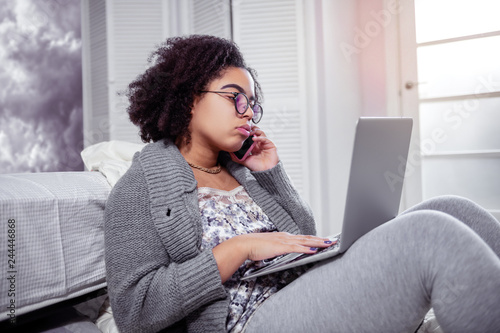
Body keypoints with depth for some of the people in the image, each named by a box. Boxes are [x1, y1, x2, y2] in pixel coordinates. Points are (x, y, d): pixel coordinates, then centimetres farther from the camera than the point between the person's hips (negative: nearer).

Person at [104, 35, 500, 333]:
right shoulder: (140, 187, 2)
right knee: (429, 233, -26)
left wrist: (271, 173, 10)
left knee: (453, 211, -9)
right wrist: (239, 249, -15)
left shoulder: (240, 170, 21)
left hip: (317, 292, 7)